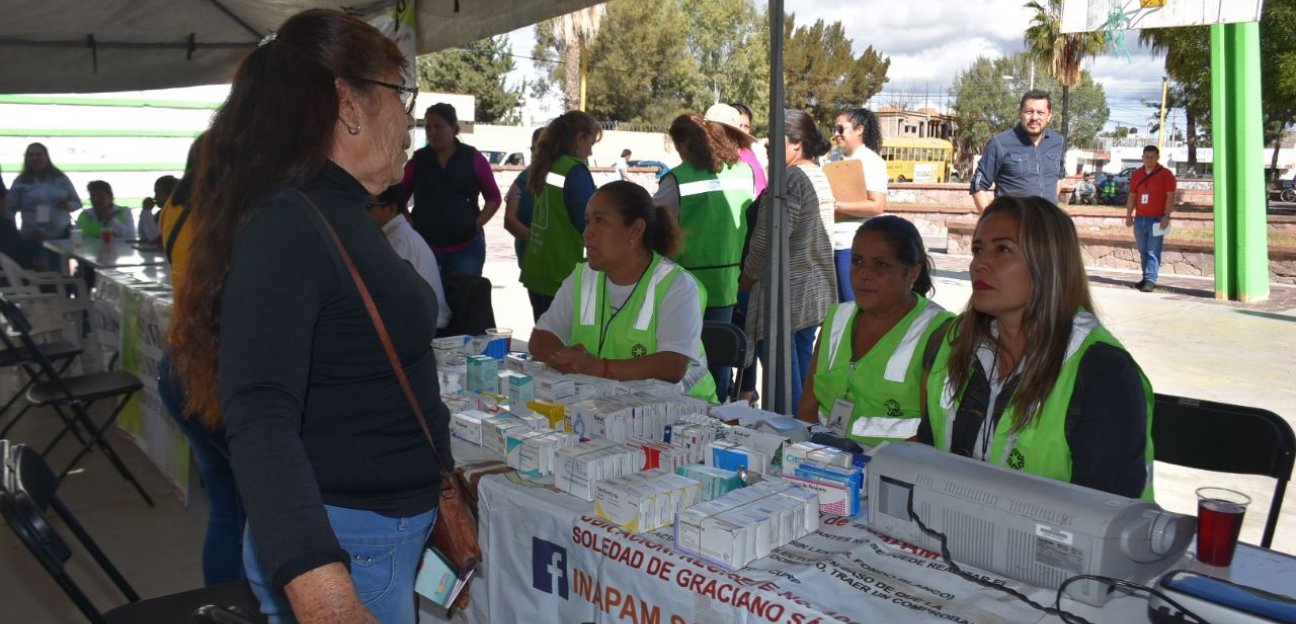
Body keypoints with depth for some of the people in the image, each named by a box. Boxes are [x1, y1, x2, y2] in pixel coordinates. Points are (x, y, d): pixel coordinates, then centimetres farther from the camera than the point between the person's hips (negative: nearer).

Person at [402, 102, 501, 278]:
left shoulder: (473, 158, 3)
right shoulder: (418, 160, 6)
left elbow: (494, 197, 8)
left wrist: (477, 223, -5)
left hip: (467, 247, -1)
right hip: (424, 246, 1)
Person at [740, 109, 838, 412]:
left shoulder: (790, 180, -16)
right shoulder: (820, 176, 14)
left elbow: (770, 240, -20)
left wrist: (747, 276, -5)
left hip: (786, 291, -10)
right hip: (815, 291, 10)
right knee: (803, 367, 17)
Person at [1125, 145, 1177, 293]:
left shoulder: (1166, 174, -2)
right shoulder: (1137, 174, 13)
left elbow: (1170, 197, -6)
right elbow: (1132, 196, 15)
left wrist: (1166, 216, -15)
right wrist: (1129, 215, 9)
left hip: (1157, 219, -5)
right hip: (1140, 218, 5)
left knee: (1153, 252, -9)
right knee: (1143, 251, 8)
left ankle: (1151, 281, -12)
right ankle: (1146, 278, 16)